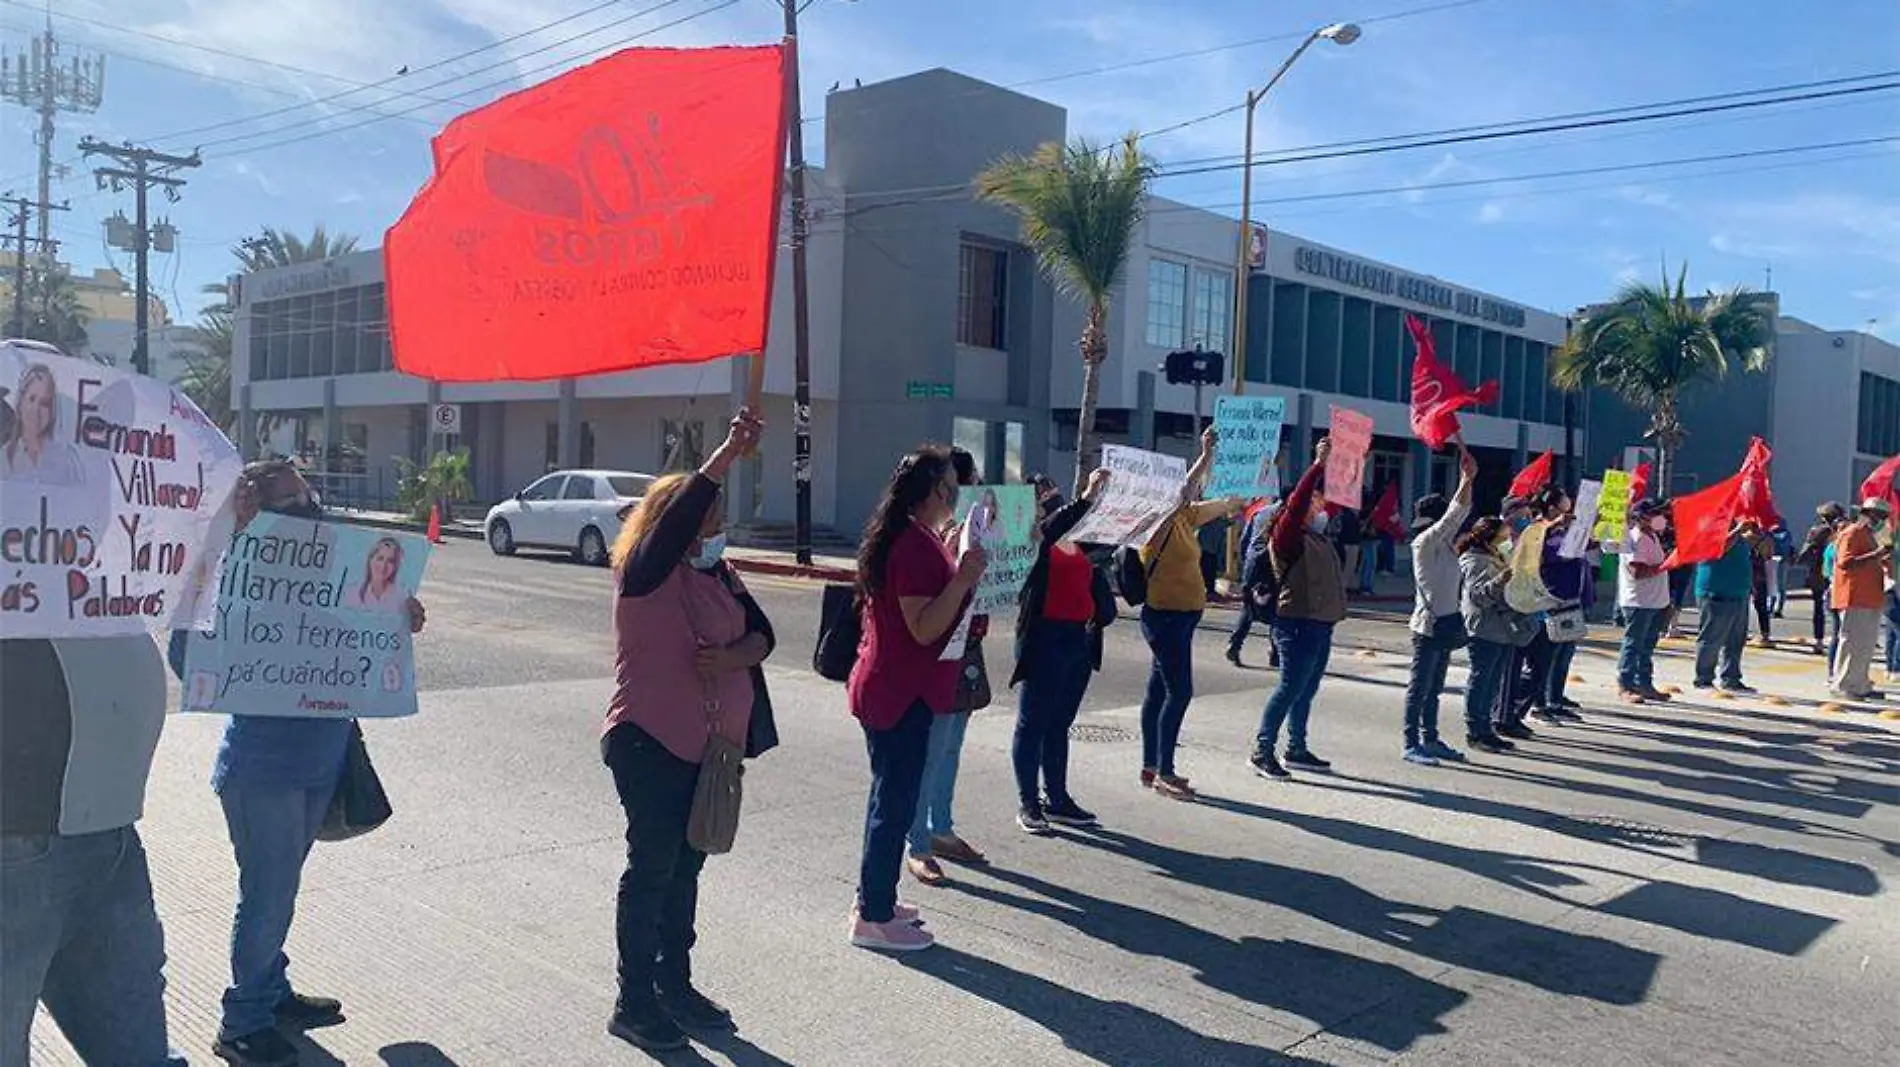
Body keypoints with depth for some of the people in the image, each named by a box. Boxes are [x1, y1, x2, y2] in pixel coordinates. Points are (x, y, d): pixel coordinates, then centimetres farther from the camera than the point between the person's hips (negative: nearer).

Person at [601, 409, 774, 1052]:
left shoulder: (718, 574, 8)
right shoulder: (644, 571, -13)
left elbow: (761, 633, 4)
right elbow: (679, 515, -31)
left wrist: (733, 657, -17)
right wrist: (731, 450, -35)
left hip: (709, 745, 7)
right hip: (649, 742, -7)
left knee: (686, 866, 15)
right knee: (652, 869, 0)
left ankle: (675, 984, 29)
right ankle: (634, 1004, 12)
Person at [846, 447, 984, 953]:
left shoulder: (914, 540, 13)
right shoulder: (915, 545, -20)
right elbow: (924, 628, -23)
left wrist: (961, 571, 15)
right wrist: (964, 578, -28)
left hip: (890, 688, 11)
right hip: (900, 693, -11)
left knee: (891, 798, 18)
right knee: (896, 802, -2)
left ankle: (875, 899, 30)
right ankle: (874, 918, 8)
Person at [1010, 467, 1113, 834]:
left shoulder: (1080, 544, 14)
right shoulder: (1033, 539, -6)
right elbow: (1051, 528, -27)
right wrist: (1087, 498, -34)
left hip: (1079, 638, 7)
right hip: (1044, 638, -7)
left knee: (1060, 724, 14)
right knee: (1032, 723, 2)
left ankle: (1057, 798, 22)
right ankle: (1028, 803, 9)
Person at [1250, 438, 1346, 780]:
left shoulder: (1318, 537, 16)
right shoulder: (1288, 535, -7)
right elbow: (1297, 502, -22)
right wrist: (1318, 464, -22)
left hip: (1321, 625, 9)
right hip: (1298, 624, -9)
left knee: (1306, 691, 14)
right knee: (1290, 688, -8)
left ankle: (1296, 750, 22)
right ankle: (1262, 751, -3)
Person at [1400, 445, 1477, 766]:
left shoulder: (1444, 543, 12)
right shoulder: (1424, 542, -12)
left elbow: (1462, 511, 14)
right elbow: (1452, 515, -20)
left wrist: (1468, 480, 2)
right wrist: (1466, 482, -17)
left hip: (1446, 624, 9)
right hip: (1428, 624, -9)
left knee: (1434, 688, 14)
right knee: (1419, 687, -5)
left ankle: (1430, 739, 22)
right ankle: (1411, 744, -2)